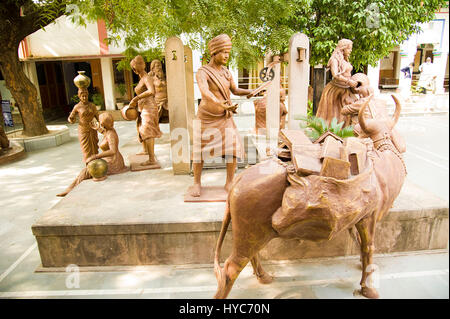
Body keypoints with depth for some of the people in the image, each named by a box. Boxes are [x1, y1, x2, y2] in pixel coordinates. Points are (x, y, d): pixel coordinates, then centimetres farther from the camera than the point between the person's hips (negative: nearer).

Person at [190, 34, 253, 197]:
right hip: (206, 118, -4)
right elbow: (205, 92, -35)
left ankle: (229, 183, 8)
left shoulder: (226, 72, 4)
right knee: (200, 151, 1)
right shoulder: (202, 73, -15)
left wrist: (251, 91, -1)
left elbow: (235, 90, 17)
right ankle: (197, 183, 20)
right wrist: (222, 104, -52)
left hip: (225, 118, 4)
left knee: (233, 149, -7)